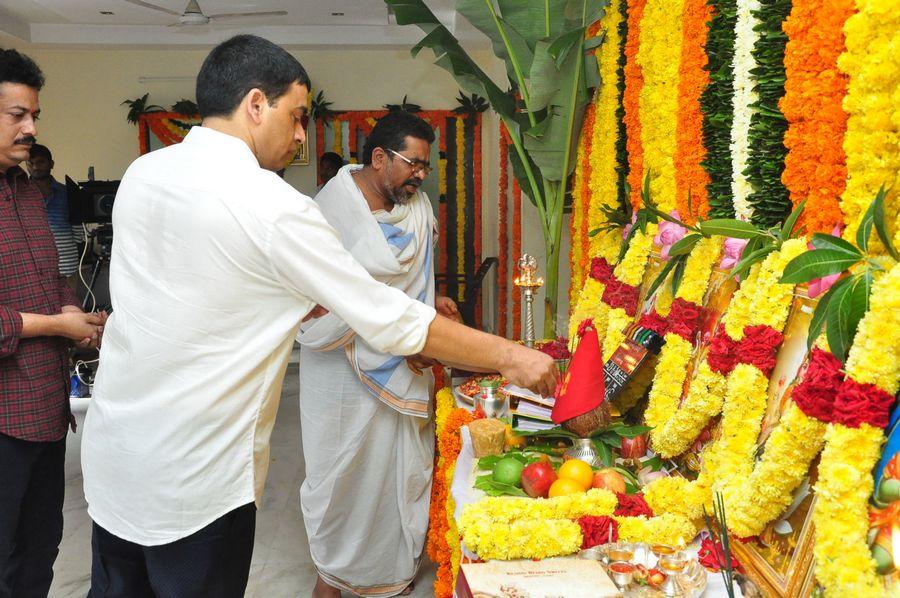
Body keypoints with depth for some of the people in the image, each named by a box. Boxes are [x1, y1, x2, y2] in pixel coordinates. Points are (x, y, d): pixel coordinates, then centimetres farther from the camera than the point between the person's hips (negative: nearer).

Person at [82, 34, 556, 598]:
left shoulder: (141, 174, 2)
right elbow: (391, 321, -18)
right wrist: (510, 355, -9)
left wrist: (309, 305, 9)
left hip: (110, 451, 7)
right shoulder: (272, 205, -20)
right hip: (193, 480, -7)